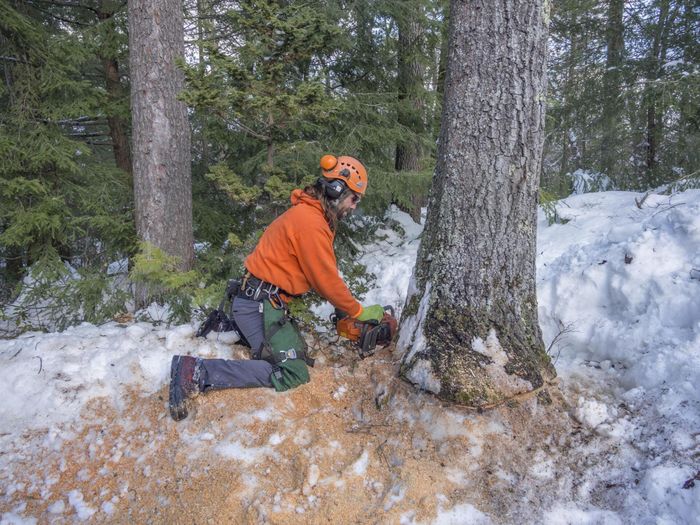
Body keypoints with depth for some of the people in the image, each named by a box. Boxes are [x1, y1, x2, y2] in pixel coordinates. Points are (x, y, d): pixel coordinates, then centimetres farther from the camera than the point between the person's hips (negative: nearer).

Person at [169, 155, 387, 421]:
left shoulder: (309, 214, 13)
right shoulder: (310, 221, -20)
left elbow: (324, 273, 16)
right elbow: (326, 280, -17)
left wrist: (346, 303, 9)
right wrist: (359, 311, -4)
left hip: (261, 299, 11)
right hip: (259, 305, -11)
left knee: (298, 351, 24)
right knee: (293, 374, -15)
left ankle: (228, 326, 23)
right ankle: (196, 371, -16)